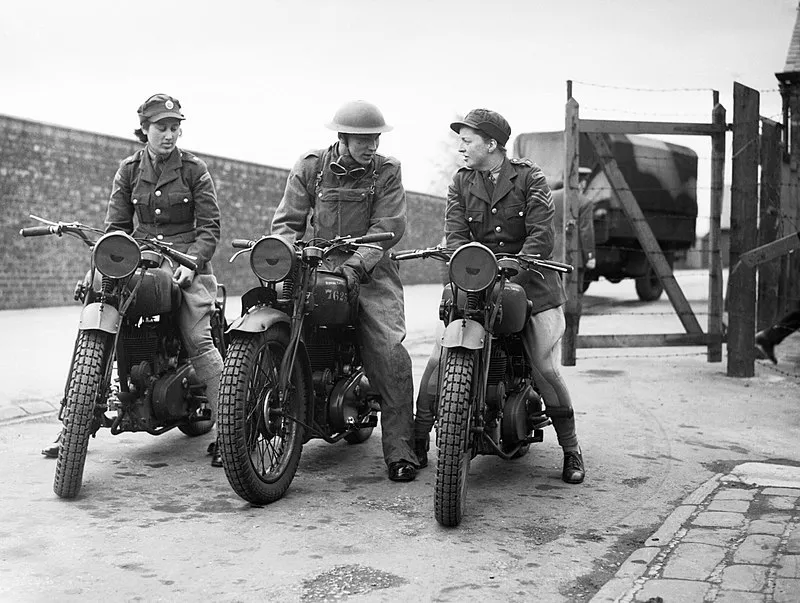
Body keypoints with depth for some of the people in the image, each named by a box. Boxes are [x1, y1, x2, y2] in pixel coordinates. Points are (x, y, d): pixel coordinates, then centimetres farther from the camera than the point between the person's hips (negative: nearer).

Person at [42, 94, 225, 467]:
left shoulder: (194, 170, 3)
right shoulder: (129, 171, 11)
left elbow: (209, 226, -1)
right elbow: (117, 224, 9)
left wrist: (192, 262, -16)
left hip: (186, 261, -3)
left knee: (198, 342, -20)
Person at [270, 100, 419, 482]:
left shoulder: (386, 171, 1)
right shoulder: (309, 167, 6)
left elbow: (388, 226, -7)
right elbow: (287, 220, 5)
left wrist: (356, 264, -22)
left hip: (369, 270, -2)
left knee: (390, 350, -18)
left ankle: (399, 451, -12)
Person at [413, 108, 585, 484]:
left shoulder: (529, 178, -1)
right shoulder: (461, 183, 9)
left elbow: (542, 235, -10)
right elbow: (455, 234, -2)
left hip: (528, 277, -3)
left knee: (545, 370, -10)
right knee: (439, 358, -10)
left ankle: (571, 449, 7)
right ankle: (418, 439, 3)